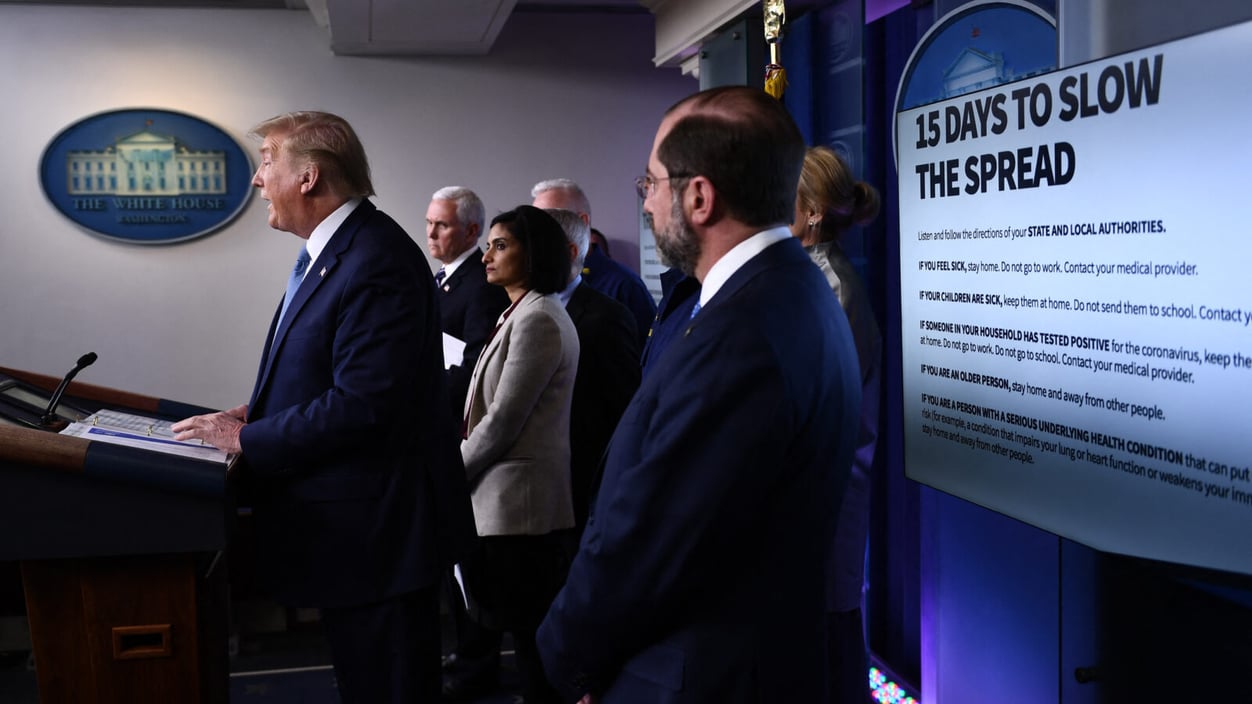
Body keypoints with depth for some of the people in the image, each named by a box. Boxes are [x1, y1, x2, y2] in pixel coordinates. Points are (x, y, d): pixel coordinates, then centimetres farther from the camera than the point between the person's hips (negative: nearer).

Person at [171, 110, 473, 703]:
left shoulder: (375, 263, -22)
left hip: (373, 530, -10)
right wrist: (262, 412, 4)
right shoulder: (331, 251, 11)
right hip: (355, 523, 10)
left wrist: (248, 439, -18)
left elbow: (362, 405, -27)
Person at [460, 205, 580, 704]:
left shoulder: (537, 320, -16)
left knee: (527, 629, -1)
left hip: (518, 498, -10)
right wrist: (460, 465, 11)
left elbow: (503, 421, -19)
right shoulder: (522, 314, 16)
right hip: (506, 494, 10)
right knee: (531, 629, 15)